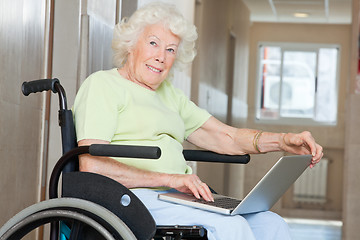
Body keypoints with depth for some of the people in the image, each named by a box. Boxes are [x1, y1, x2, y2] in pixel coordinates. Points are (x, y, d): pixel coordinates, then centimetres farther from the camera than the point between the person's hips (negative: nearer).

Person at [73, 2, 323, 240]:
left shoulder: (170, 94, 26)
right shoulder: (103, 84, 0)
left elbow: (226, 137, 19)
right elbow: (91, 166, -13)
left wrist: (284, 141, 1)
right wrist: (168, 179, -18)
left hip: (176, 198, 8)